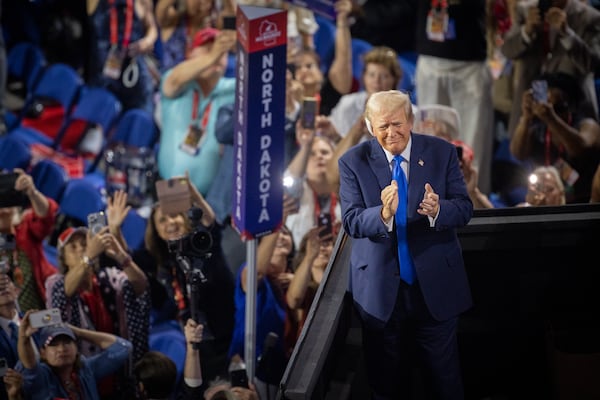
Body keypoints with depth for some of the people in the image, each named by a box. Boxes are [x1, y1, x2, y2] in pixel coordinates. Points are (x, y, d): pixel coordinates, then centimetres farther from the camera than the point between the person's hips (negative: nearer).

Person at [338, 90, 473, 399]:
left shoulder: (441, 152, -2)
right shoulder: (353, 162, -5)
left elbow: (464, 209, -6)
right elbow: (351, 222, -13)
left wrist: (437, 211, -29)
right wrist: (384, 214, -34)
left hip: (435, 285, 0)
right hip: (380, 289, 0)